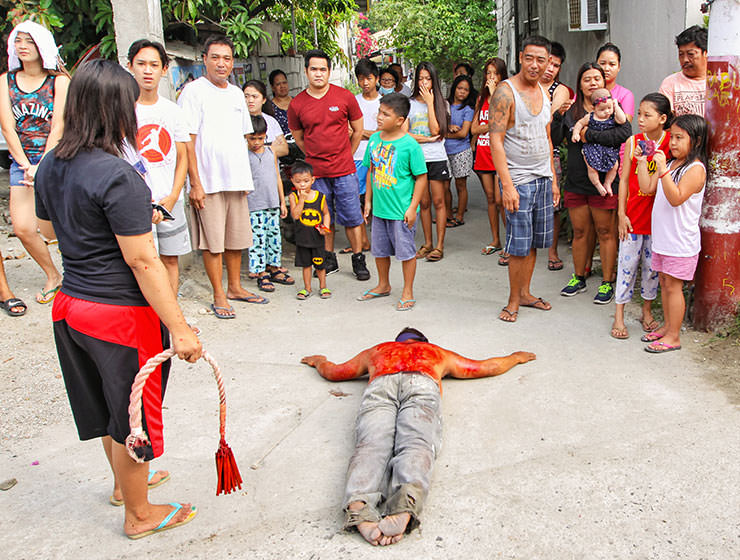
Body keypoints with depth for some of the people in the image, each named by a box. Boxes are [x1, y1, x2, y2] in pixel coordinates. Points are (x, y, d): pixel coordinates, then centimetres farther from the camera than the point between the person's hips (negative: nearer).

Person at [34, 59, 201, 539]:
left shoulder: (51, 166, 3)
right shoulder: (116, 176, -24)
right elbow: (143, 263, -25)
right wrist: (179, 329, -21)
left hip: (71, 303, 8)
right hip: (122, 314, -8)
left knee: (108, 405, 26)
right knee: (133, 414, 10)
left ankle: (125, 481, 49)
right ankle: (139, 515, 29)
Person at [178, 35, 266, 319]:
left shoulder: (237, 93, 14)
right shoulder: (194, 91, -6)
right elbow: (188, 141, -10)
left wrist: (247, 177, 16)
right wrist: (195, 183, -15)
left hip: (237, 178, 6)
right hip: (208, 181, -6)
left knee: (237, 239, 13)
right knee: (213, 242, 0)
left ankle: (235, 287, 27)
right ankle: (219, 296, 10)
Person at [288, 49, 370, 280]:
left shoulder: (345, 97, -2)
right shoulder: (296, 104, 0)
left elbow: (358, 130, 9)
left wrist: (345, 156, 9)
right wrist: (316, 157, 11)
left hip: (344, 170, -1)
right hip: (315, 172, 1)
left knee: (351, 217, 2)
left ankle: (358, 260, 13)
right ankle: (329, 259, 24)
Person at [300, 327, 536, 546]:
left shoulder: (376, 351, 45)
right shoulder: (437, 352, 45)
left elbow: (332, 372, 53)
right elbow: (488, 367, 52)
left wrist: (319, 361, 75)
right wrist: (515, 358, 72)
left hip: (379, 385, 1)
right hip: (422, 384, -1)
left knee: (371, 445, -21)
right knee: (416, 445, -24)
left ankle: (359, 504, -53)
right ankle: (405, 505, -55)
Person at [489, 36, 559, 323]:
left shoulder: (544, 93, 13)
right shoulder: (505, 92, -10)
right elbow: (496, 140, -15)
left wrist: (553, 179, 17)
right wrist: (507, 185, -20)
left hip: (543, 179, 7)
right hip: (518, 180, -7)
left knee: (534, 242, 11)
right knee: (519, 246, -3)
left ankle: (525, 293, 24)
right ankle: (514, 300, 10)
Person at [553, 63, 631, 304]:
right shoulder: (571, 111, 8)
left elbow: (625, 132, -18)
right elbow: (554, 140, -2)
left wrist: (588, 135, -19)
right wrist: (557, 116, -16)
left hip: (604, 181, -3)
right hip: (575, 182, 3)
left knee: (605, 232, 4)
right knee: (579, 232, 11)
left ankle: (607, 282, 14)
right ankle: (579, 278, 26)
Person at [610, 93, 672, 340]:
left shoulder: (672, 143, -5)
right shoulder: (633, 142, -2)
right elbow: (624, 179, 0)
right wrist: (621, 213, -3)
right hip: (634, 214, 0)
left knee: (653, 264, 11)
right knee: (628, 262, 4)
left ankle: (647, 311, 29)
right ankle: (619, 316, 14)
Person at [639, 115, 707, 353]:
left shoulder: (696, 169, -15)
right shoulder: (670, 164, 10)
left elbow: (676, 198, -25)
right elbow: (647, 189, 7)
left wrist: (663, 171, -31)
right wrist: (642, 161, 4)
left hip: (681, 241, -8)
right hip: (663, 237, 8)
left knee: (673, 285, -2)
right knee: (665, 282, 15)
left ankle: (673, 337, 7)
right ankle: (667, 326, 28)